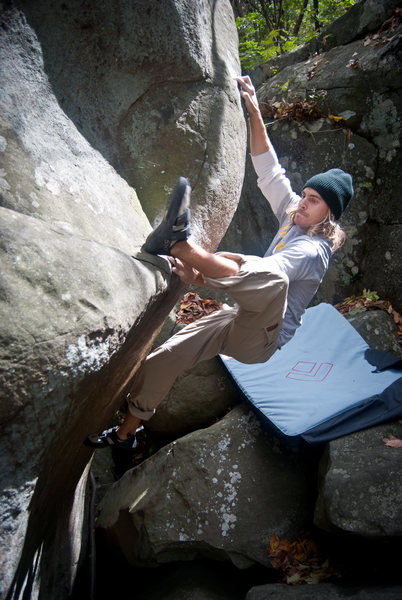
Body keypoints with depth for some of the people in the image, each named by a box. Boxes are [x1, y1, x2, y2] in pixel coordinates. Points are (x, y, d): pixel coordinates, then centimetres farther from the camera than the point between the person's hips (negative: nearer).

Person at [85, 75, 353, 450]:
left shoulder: (314, 250, -17)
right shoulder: (293, 217, 8)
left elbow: (265, 270, -32)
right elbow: (268, 170, 6)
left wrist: (199, 277, -41)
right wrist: (255, 114, -3)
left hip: (260, 338, -8)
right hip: (239, 320, 8)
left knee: (272, 280, -41)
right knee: (165, 357, 5)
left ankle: (180, 243, -43)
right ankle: (126, 433, 20)